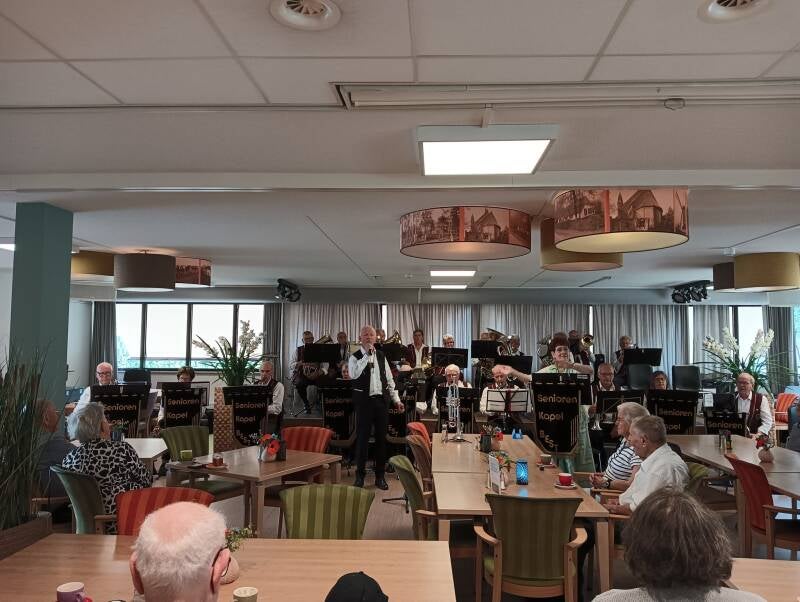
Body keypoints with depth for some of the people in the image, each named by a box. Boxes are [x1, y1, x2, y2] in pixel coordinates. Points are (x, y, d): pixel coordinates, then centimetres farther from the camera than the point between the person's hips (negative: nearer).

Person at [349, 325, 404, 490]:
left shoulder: (381, 356, 10)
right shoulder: (355, 357, -3)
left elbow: (389, 379, 14)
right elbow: (354, 374, -24)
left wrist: (396, 399, 9)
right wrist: (366, 355, -21)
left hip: (381, 400, 4)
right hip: (364, 401, -4)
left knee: (381, 438, 8)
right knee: (362, 438, 2)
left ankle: (380, 476, 19)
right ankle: (360, 475, 16)